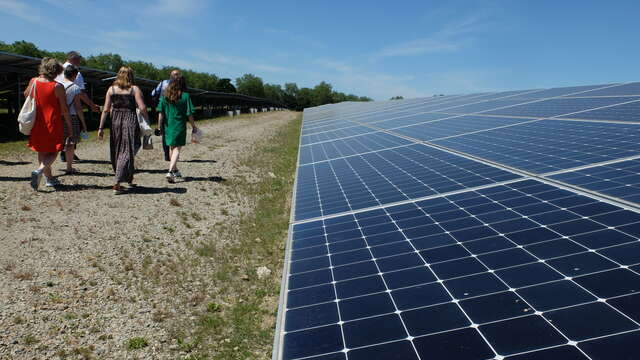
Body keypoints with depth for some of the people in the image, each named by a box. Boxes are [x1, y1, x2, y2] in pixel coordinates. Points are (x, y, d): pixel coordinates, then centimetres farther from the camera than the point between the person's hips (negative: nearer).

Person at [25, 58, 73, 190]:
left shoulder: (33, 82, -1)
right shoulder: (57, 87, -13)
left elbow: (26, 94, 21)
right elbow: (64, 109, -12)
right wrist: (70, 125, -1)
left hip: (37, 125, 5)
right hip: (53, 125, -5)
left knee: (42, 152, 18)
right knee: (53, 153, 5)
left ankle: (49, 178, 24)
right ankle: (39, 171, -19)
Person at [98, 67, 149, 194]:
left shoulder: (111, 89, 6)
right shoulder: (134, 89, -2)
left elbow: (106, 110, 2)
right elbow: (142, 108, -12)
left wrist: (101, 127, 5)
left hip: (115, 122, 3)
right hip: (130, 121, -3)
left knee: (116, 152, 18)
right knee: (127, 152, 1)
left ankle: (128, 179, 30)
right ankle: (117, 183, -8)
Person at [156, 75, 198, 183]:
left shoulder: (165, 95, 2)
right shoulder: (185, 96, -9)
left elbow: (160, 112, 0)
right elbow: (189, 114, -8)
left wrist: (160, 125, 6)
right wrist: (193, 126, 3)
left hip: (168, 125, 4)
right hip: (179, 126, -4)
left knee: (171, 148, 19)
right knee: (177, 149, -2)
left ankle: (175, 170, 34)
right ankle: (170, 171, -18)